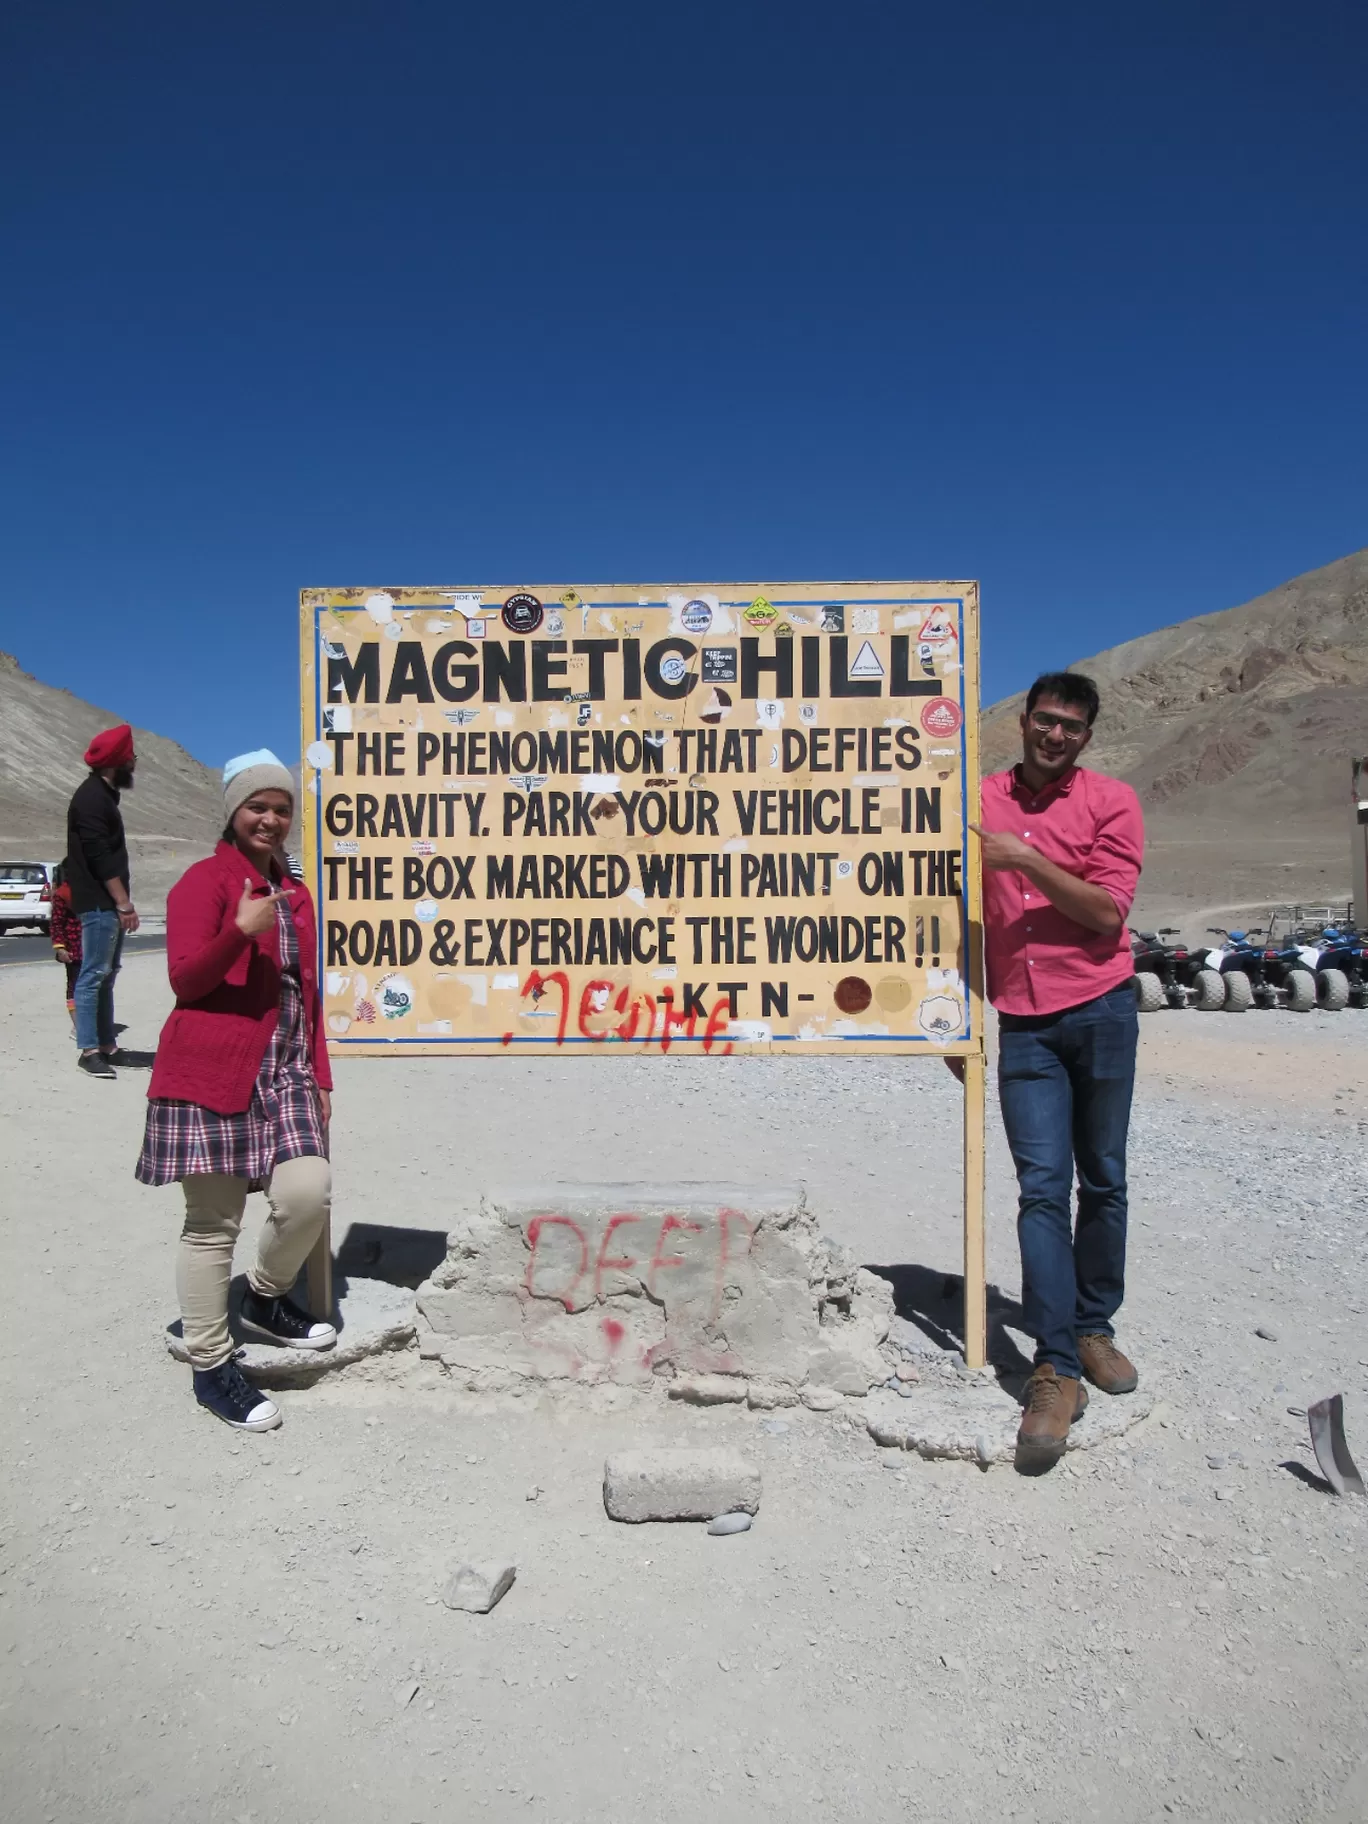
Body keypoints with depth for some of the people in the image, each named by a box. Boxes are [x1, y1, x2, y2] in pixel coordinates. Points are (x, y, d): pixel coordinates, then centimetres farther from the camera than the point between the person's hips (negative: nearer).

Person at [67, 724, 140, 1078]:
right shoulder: (92, 796, -13)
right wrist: (124, 904, -21)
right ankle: (88, 1051, -6)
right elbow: (99, 856, -20)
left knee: (106, 975, 12)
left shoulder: (104, 794, 17)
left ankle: (107, 1045, 18)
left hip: (110, 903, 10)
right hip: (99, 903, -10)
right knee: (94, 975, -8)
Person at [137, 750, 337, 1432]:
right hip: (212, 1072, -5)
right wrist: (240, 930, -25)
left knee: (308, 1192, -11)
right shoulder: (205, 879, -2)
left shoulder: (295, 893, 19)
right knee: (213, 1223, 0)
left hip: (284, 1074, 6)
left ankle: (265, 1299, 19)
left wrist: (320, 1076, 18)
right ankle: (210, 1366, 15)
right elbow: (183, 978, -9)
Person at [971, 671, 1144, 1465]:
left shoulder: (1111, 801, 1)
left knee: (1103, 1182, 9)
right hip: (1024, 1024, 1)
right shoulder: (985, 798, 9)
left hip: (1100, 1012, -1)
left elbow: (1107, 909, -9)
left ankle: (1094, 1329, 27)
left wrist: (1024, 857, -17)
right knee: (1043, 1187, -4)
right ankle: (1056, 1371, -1)